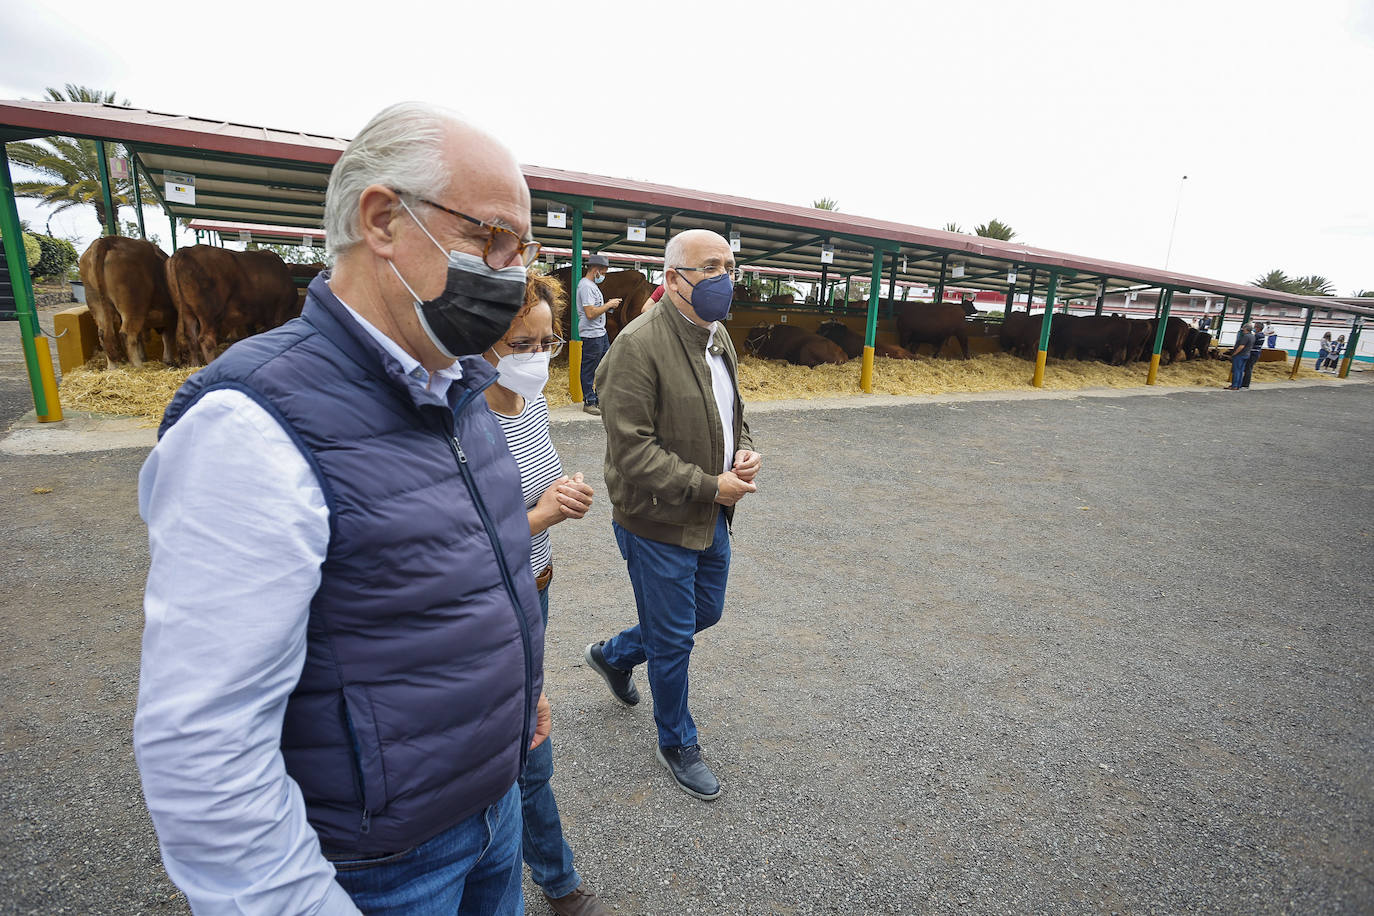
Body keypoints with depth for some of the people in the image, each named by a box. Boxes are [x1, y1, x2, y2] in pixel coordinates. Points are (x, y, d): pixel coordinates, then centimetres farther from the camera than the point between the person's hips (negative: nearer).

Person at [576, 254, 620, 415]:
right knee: (589, 370, -1)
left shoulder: (592, 285, 18)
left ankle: (600, 398, 23)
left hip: (601, 333, 11)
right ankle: (589, 402, 7)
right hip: (591, 335, -11)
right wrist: (608, 305, -13)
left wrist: (608, 307, 9)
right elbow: (590, 313, -23)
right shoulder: (586, 285, -15)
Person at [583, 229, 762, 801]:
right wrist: (709, 486, -21)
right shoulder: (639, 345, -21)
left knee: (706, 612, 24)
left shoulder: (718, 336, 7)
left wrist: (745, 453, -2)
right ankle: (678, 746, 36)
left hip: (712, 517, 9)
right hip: (659, 523, -8)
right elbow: (632, 450, -24)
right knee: (673, 641, 9)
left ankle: (613, 655, 49)